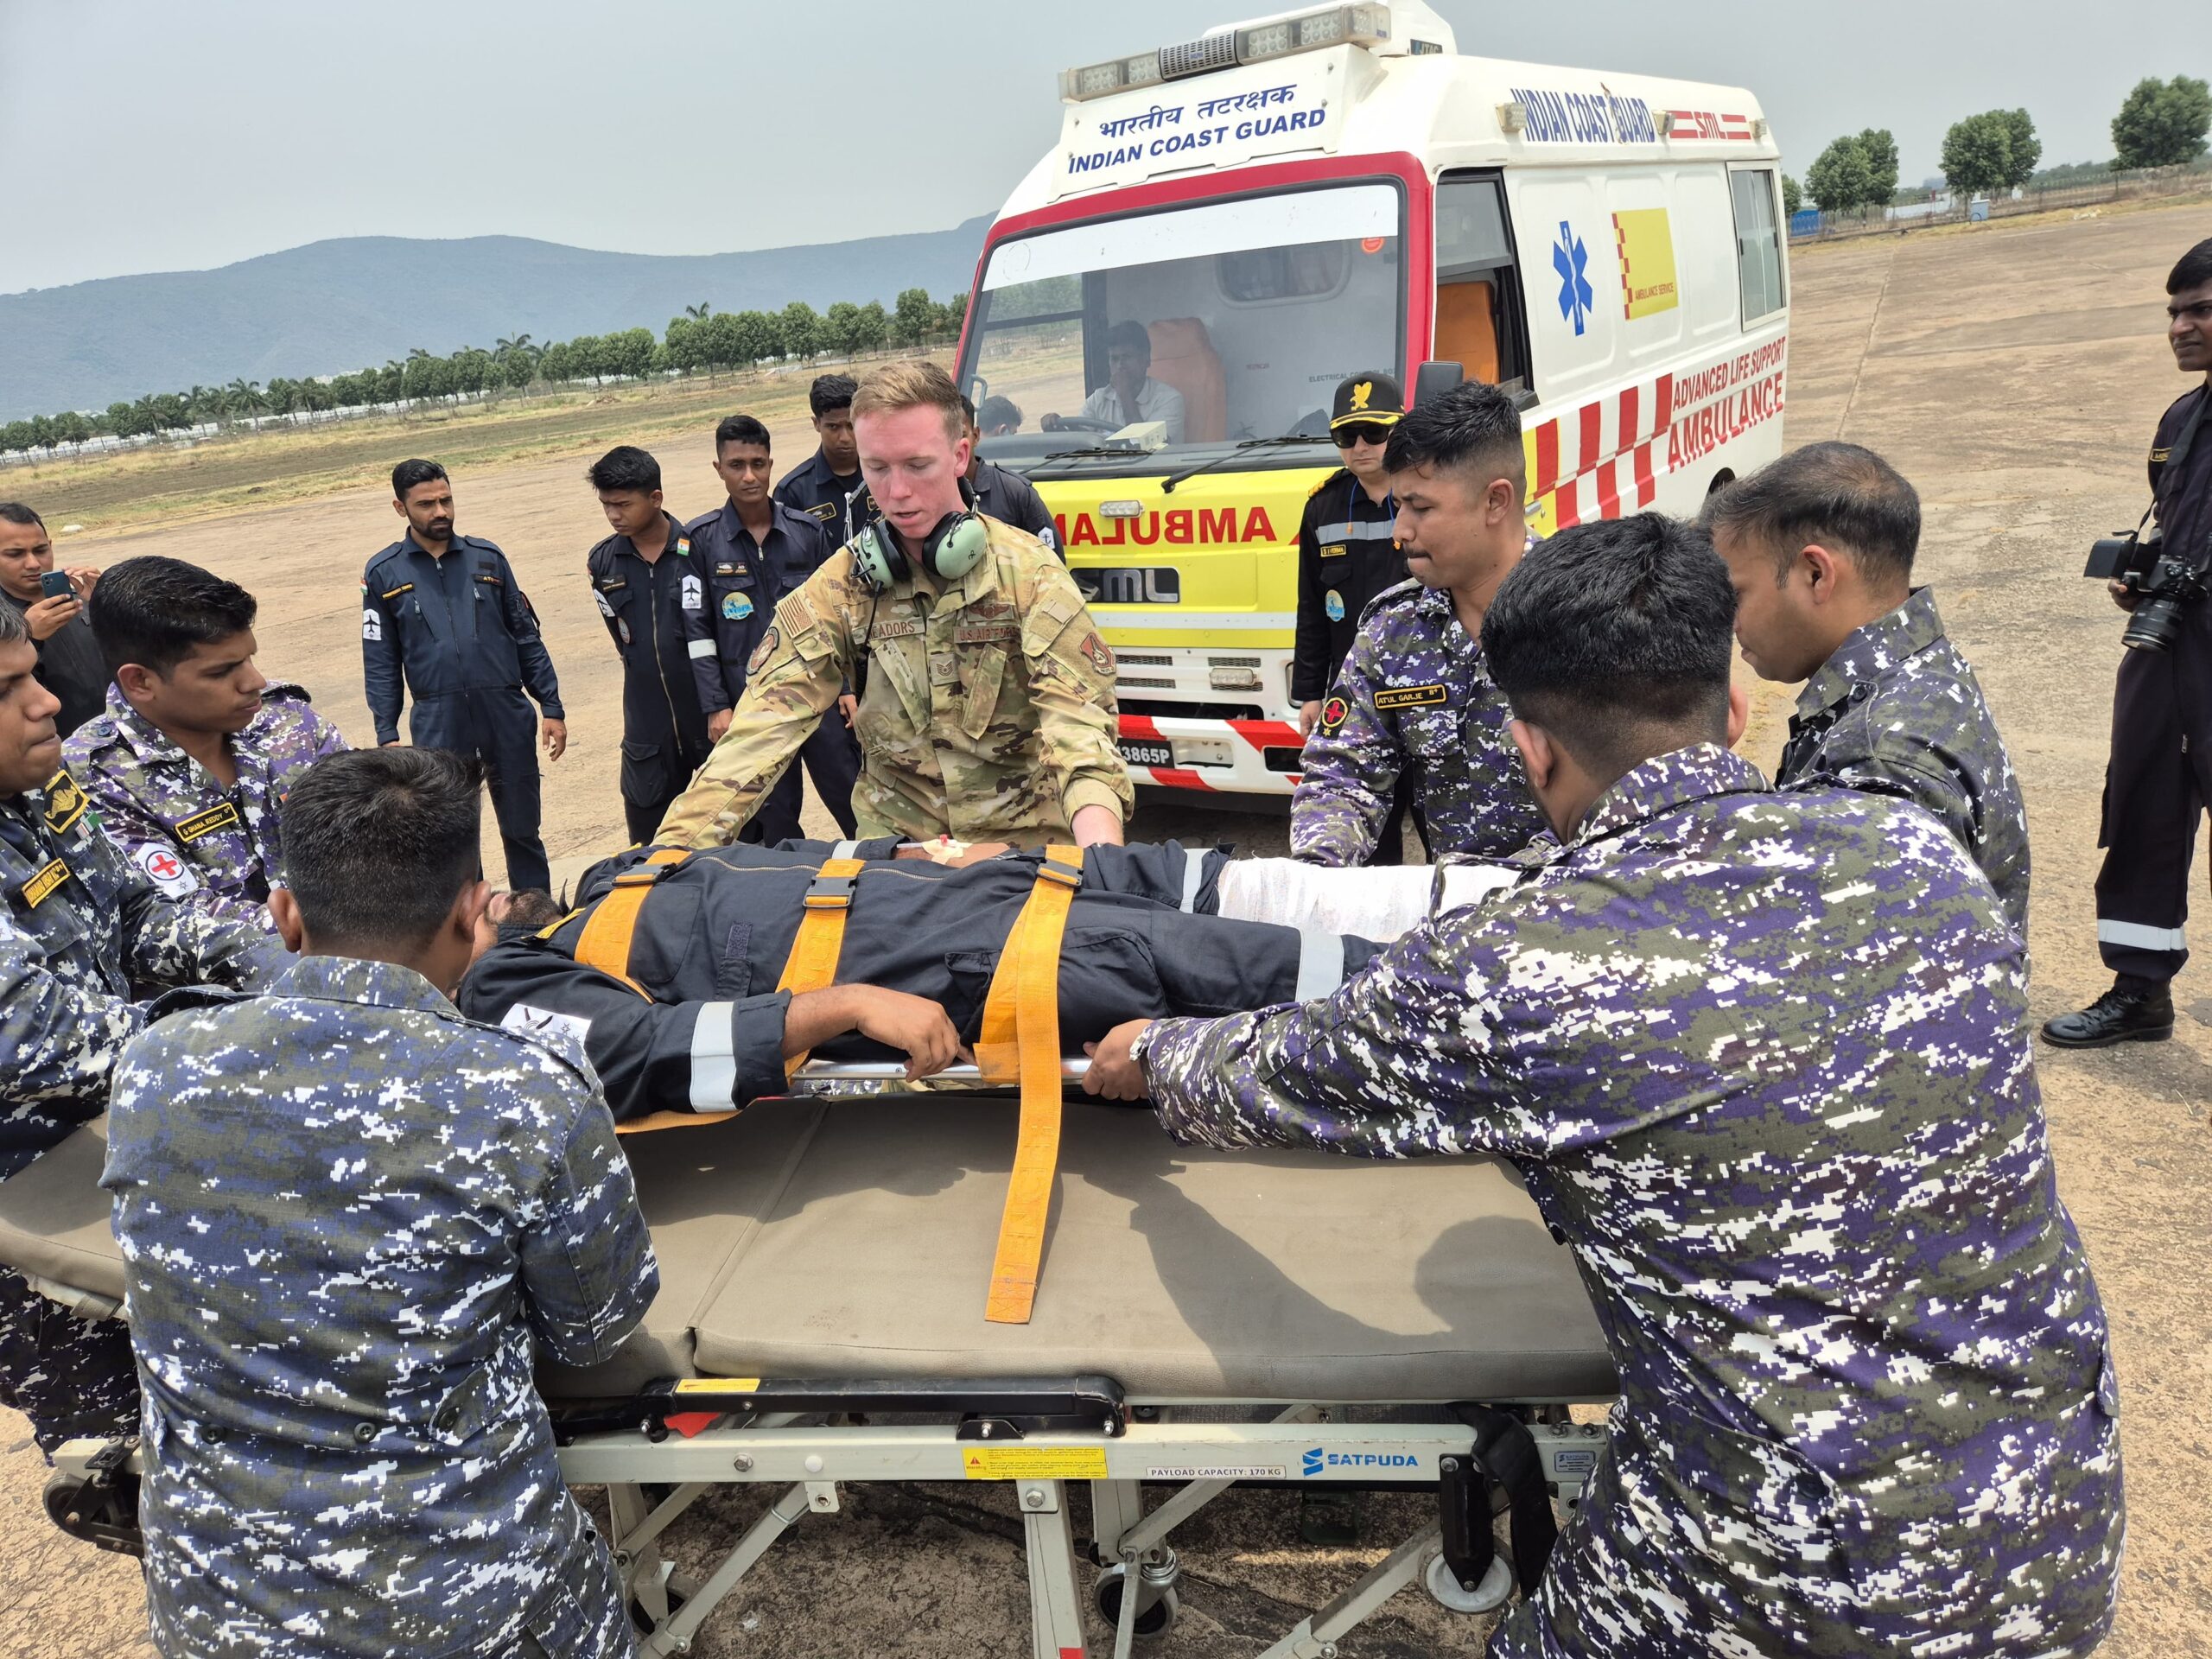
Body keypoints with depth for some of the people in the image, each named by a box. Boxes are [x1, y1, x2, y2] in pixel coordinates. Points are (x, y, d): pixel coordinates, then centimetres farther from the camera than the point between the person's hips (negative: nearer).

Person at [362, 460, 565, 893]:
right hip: (438, 723, -1)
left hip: (506, 712, 1)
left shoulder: (487, 557, 6)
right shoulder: (384, 574, 4)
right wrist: (387, 735, -1)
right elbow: (380, 664, 5)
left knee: (523, 830, 8)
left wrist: (551, 708, 4)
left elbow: (526, 638, 8)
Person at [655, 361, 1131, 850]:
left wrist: (1101, 861, -37)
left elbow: (1078, 724, -17)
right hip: (894, 837, 1)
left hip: (1023, 838, -1)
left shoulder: (1029, 572, -8)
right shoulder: (839, 585, -2)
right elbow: (768, 722, -10)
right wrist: (676, 846, -25)